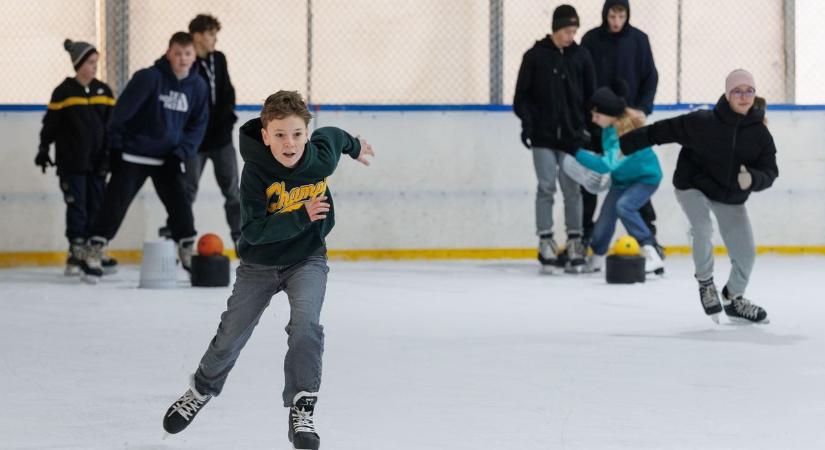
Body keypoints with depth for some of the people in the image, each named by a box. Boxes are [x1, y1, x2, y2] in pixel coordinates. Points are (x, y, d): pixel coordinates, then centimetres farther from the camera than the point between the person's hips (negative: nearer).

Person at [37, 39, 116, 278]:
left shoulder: (104, 91, 6)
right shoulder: (64, 92, -5)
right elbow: (50, 124, -1)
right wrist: (43, 150, 0)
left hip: (97, 160, 4)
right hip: (71, 161, -4)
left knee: (97, 205, 6)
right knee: (76, 205, -2)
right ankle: (76, 253, 2)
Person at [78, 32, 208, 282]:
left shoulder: (197, 86, -2)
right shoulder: (149, 78, -19)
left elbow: (197, 124, 6)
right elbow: (122, 111, -16)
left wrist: (181, 152, -6)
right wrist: (114, 146, -12)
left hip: (167, 159, 4)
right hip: (133, 156, -4)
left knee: (180, 205, 0)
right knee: (115, 204, -7)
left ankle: (189, 252, 13)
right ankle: (93, 252, -2)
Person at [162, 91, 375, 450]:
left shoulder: (322, 158, -18)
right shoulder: (256, 171, -26)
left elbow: (331, 135, 8)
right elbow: (254, 230, -30)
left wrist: (354, 146, 30)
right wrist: (301, 216, -40)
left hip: (307, 259, 0)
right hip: (259, 263, 0)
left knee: (305, 326, -24)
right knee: (230, 336, 8)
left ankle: (302, 410, -18)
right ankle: (201, 390, 36)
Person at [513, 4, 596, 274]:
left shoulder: (581, 56, 4)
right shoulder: (535, 56, -2)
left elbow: (591, 95, 9)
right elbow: (522, 95, 0)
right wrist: (526, 122, -9)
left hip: (572, 135, 2)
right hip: (543, 135, -2)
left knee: (572, 189, 2)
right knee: (546, 187, -2)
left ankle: (574, 242, 7)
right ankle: (545, 242, 2)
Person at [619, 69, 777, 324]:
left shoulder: (760, 134, -13)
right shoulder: (702, 123, -22)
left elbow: (770, 172, -12)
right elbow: (664, 130, -17)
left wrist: (753, 179, -35)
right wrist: (627, 143, -15)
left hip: (730, 197, 4)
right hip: (692, 186, -4)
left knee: (745, 252, 2)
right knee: (702, 228, -29)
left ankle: (734, 299, 29)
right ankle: (706, 283, -3)